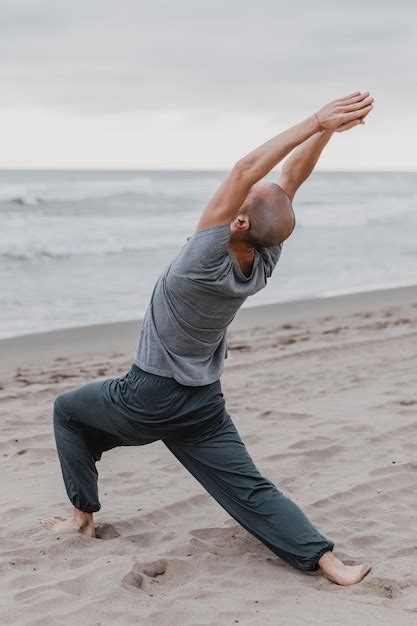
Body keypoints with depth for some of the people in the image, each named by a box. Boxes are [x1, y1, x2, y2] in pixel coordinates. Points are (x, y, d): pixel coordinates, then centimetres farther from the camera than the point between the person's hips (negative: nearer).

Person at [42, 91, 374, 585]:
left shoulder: (207, 261, -30)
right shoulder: (262, 263, -14)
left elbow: (244, 171, -34)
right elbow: (294, 177, -8)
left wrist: (315, 123, -33)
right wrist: (325, 128, -17)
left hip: (146, 400, -5)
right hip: (205, 406, 5)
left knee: (67, 410, 20)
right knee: (252, 490, 5)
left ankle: (83, 515, 24)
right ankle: (328, 561, -11)